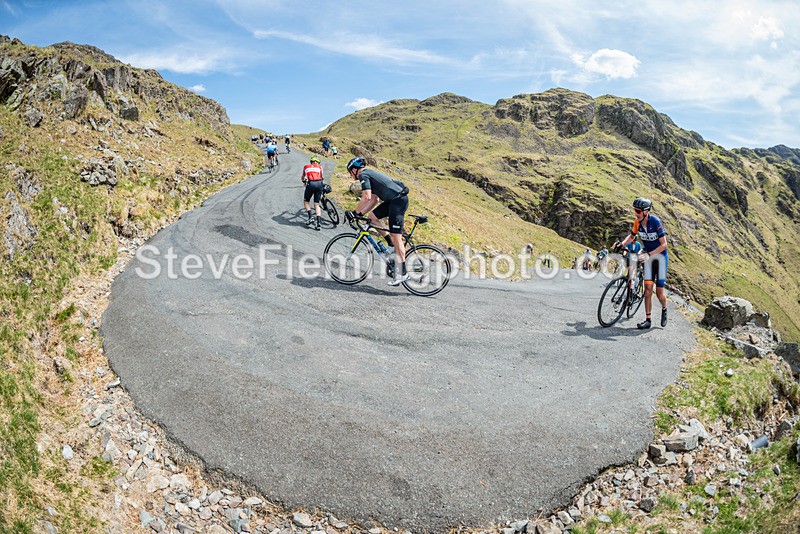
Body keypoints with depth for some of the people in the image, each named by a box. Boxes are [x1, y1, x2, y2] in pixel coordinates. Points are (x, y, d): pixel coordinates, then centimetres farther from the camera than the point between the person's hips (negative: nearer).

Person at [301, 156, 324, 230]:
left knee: (306, 201, 18)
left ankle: (311, 217, -1)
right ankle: (318, 223, -4)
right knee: (317, 204, 7)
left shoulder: (306, 167, 22)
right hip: (319, 184, 1)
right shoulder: (319, 167, 20)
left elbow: (302, 178, 37)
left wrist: (304, 180, 60)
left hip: (310, 184, -1)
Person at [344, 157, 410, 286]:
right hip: (393, 199, 10)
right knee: (371, 216, 14)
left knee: (396, 237, -10)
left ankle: (402, 273, -8)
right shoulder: (370, 174, 24)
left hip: (398, 200, -10)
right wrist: (360, 214, 18)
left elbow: (367, 197, -18)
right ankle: (392, 245, 15)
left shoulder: (363, 175, -5)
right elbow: (374, 199, 23)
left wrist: (355, 213, -9)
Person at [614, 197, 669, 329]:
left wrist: (649, 254, -32)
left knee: (659, 290, -3)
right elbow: (632, 236, 12)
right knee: (648, 288, -4)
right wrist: (621, 244, -7)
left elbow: (664, 244, -23)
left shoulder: (655, 221, -24)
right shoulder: (637, 222, -8)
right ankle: (648, 320, -1)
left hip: (660, 255, -4)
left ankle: (664, 310, 28)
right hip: (648, 255, 4)